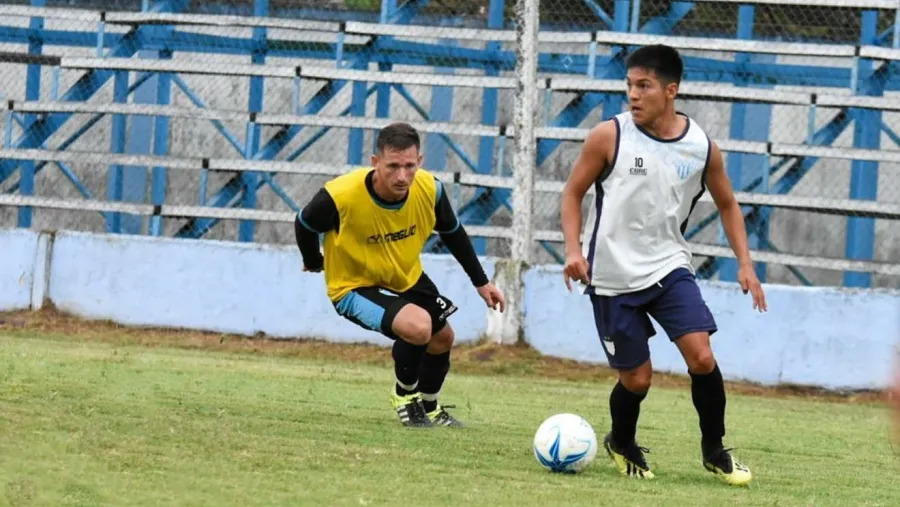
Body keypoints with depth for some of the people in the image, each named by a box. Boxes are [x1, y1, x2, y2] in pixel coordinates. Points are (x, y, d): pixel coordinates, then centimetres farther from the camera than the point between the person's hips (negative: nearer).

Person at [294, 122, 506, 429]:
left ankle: (429, 409, 49)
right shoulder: (341, 197, -35)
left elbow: (453, 233, 1)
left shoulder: (429, 189, -21)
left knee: (443, 338, 19)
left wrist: (481, 282, 6)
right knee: (418, 326, -30)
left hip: (406, 279, 6)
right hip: (354, 287, -6)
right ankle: (405, 395, 1)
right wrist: (313, 263, 7)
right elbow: (304, 225, -12)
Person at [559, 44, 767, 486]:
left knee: (702, 357, -15)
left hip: (670, 267, 2)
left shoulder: (702, 148, -3)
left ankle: (714, 451, 5)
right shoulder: (609, 136, -10)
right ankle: (621, 445, 33)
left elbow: (727, 205, 13)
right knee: (636, 379, 1)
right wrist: (573, 248, -15)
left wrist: (745, 264, 3)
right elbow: (573, 192, 0)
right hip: (613, 277, -2)